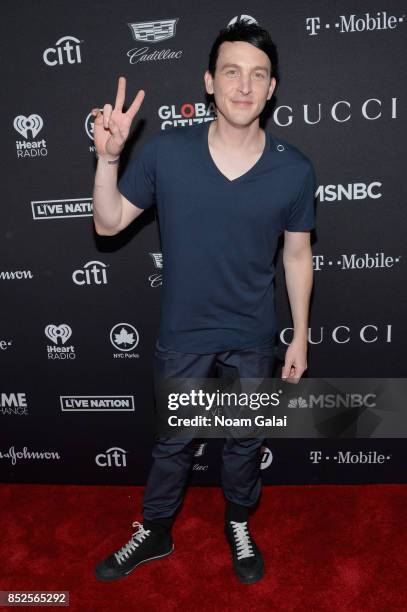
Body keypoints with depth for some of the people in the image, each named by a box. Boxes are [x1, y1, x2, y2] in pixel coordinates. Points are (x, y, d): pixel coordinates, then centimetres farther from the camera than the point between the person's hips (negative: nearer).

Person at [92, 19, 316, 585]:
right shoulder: (166, 151, -13)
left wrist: (300, 336, 2)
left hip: (253, 339, 1)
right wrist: (108, 157, -20)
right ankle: (155, 533, 44)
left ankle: (239, 525, 49)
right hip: (183, 334, 0)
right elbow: (108, 224, -4)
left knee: (245, 440, 20)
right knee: (173, 442, 18)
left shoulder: (294, 170, -12)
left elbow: (297, 254, -1)